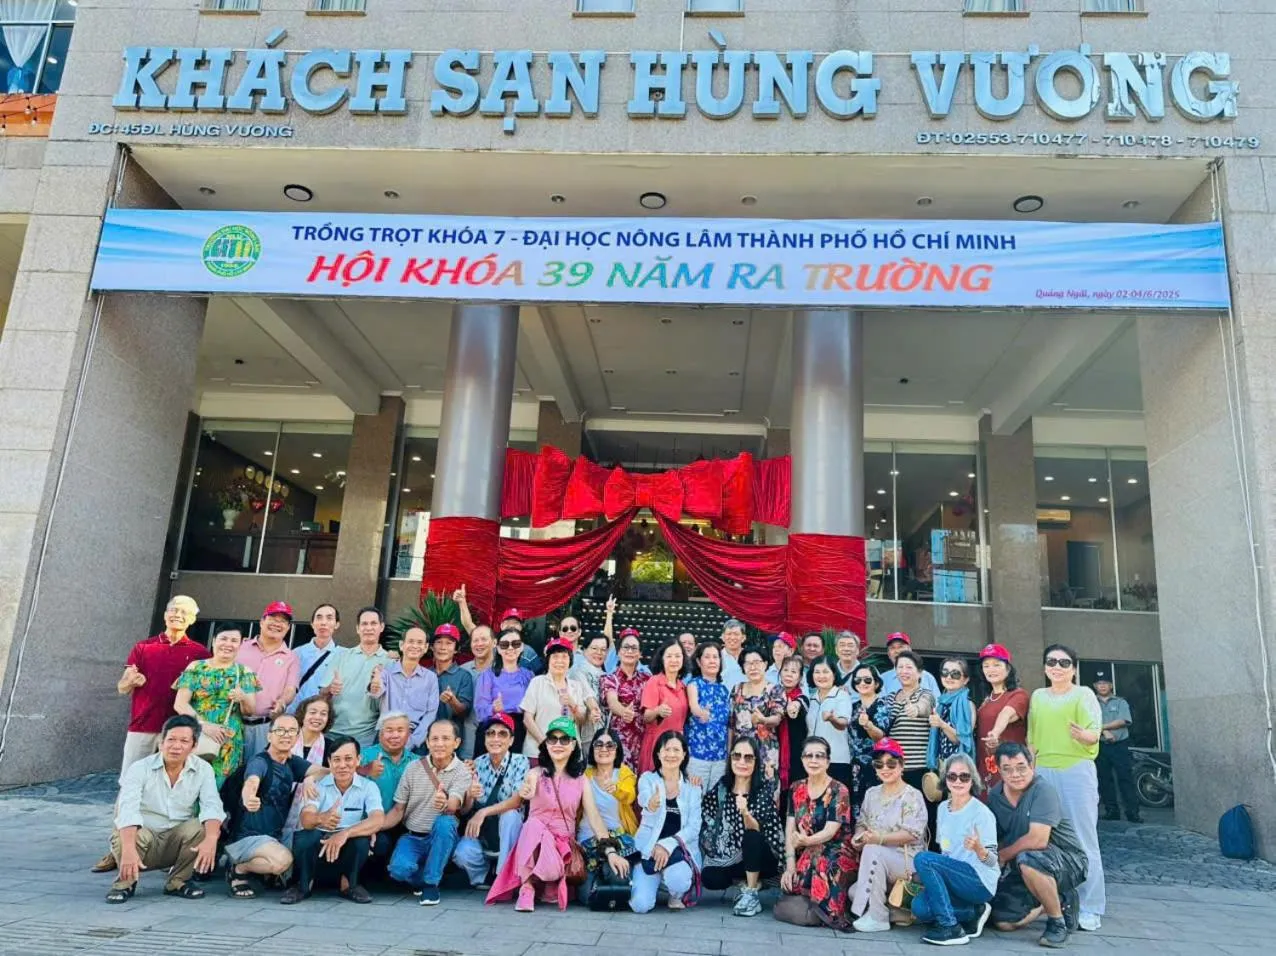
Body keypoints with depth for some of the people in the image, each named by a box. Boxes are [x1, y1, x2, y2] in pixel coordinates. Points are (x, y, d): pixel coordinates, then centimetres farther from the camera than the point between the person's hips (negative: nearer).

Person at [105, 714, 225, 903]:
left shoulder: (203, 770, -7)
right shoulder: (140, 768, -13)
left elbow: (212, 806, -20)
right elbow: (127, 809, -28)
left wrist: (211, 839, -42)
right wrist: (129, 849, -45)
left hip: (178, 841, 2)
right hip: (144, 838, -1)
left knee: (204, 827, -28)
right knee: (123, 836, -33)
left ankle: (178, 881, -4)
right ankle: (125, 882, -2)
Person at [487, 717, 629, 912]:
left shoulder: (580, 779, 5)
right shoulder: (536, 773, 1)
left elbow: (594, 817, -1)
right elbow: (528, 792, -18)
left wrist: (610, 851, -14)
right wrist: (525, 794, -45)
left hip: (564, 843, 0)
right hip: (535, 839, 0)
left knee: (551, 870, -36)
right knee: (533, 823, -37)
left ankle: (549, 886, 1)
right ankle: (527, 886, -22)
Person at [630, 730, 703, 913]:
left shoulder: (692, 786, 7)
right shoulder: (647, 779, 3)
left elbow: (694, 827, -1)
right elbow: (644, 800, -21)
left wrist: (668, 845, -18)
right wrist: (651, 805, -47)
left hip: (680, 849, 0)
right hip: (649, 849, 0)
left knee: (678, 881, -33)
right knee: (640, 905, -20)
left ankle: (678, 894, 5)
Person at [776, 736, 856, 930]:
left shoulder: (839, 791, -6)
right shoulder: (797, 788, 9)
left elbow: (830, 832, -15)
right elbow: (790, 829, 2)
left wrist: (806, 841, -32)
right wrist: (790, 862, -12)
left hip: (835, 854, -3)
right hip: (804, 856, 3)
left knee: (821, 868, -38)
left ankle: (825, 910, -16)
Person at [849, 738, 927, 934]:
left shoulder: (912, 796, -8)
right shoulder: (872, 793, 12)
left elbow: (912, 834, -18)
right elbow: (861, 824, 12)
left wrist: (880, 839, -30)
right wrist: (859, 837, -12)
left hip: (907, 860, -6)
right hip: (878, 863, 6)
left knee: (872, 850, -34)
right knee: (854, 893, -17)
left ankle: (877, 917, -25)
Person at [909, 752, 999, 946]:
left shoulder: (981, 812, -12)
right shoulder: (943, 808, 8)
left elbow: (992, 861, -15)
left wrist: (978, 848, -36)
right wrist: (928, 874, 3)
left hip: (981, 882, -6)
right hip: (954, 880, 6)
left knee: (923, 858, -25)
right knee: (920, 907, -21)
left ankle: (951, 928, -18)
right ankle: (974, 913, 4)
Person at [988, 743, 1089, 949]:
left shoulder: (1042, 790, -22)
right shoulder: (995, 795, -2)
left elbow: (1037, 840, -29)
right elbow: (993, 839, 6)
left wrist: (1002, 856, -16)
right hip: (1023, 867, 7)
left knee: (1028, 860, -37)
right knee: (1004, 922, -3)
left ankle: (1058, 921, -13)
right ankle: (1058, 901, 22)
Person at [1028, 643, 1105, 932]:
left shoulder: (1083, 694, 2)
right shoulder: (1038, 696, 15)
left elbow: (1094, 733, -8)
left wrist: (1085, 735, -30)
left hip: (1077, 770, -4)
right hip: (1043, 772, 4)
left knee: (1083, 840, -2)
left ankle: (1090, 909, 4)